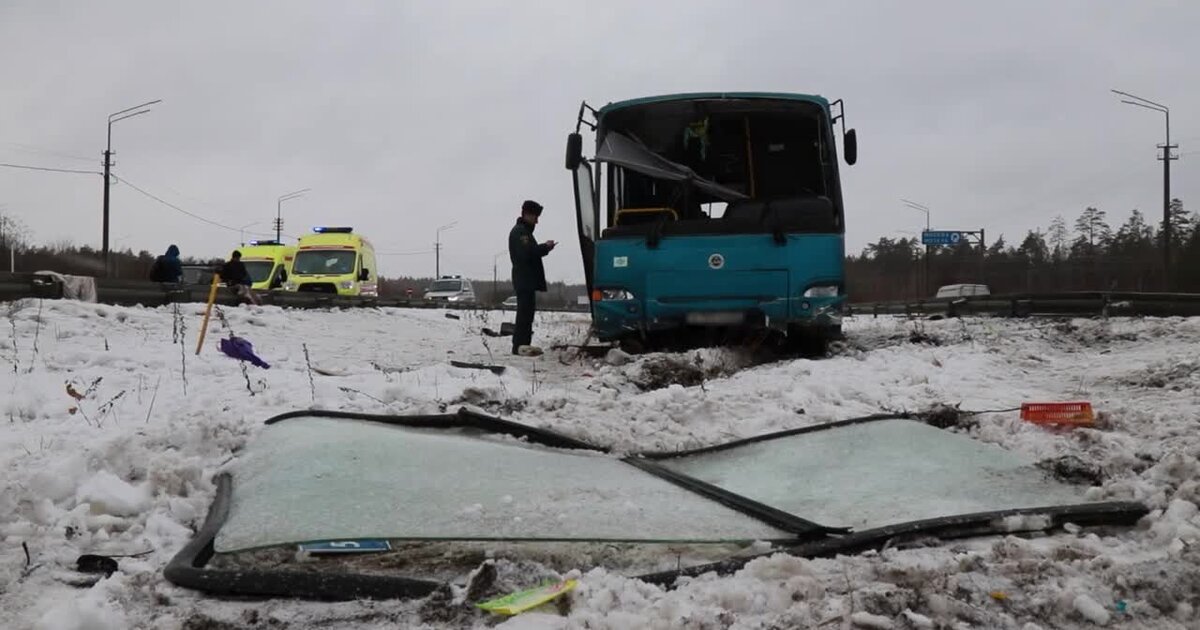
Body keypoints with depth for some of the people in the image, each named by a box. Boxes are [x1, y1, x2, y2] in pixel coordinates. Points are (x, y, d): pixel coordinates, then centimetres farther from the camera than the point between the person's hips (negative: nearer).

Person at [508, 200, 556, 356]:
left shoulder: (524, 231, 23)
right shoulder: (519, 231, -10)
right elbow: (527, 253, -21)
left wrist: (545, 247, 8)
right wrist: (545, 247, -13)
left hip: (528, 279, 11)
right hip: (524, 279, -11)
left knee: (527, 312, 10)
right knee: (524, 312, -13)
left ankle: (524, 344, 13)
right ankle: (519, 345, -14)